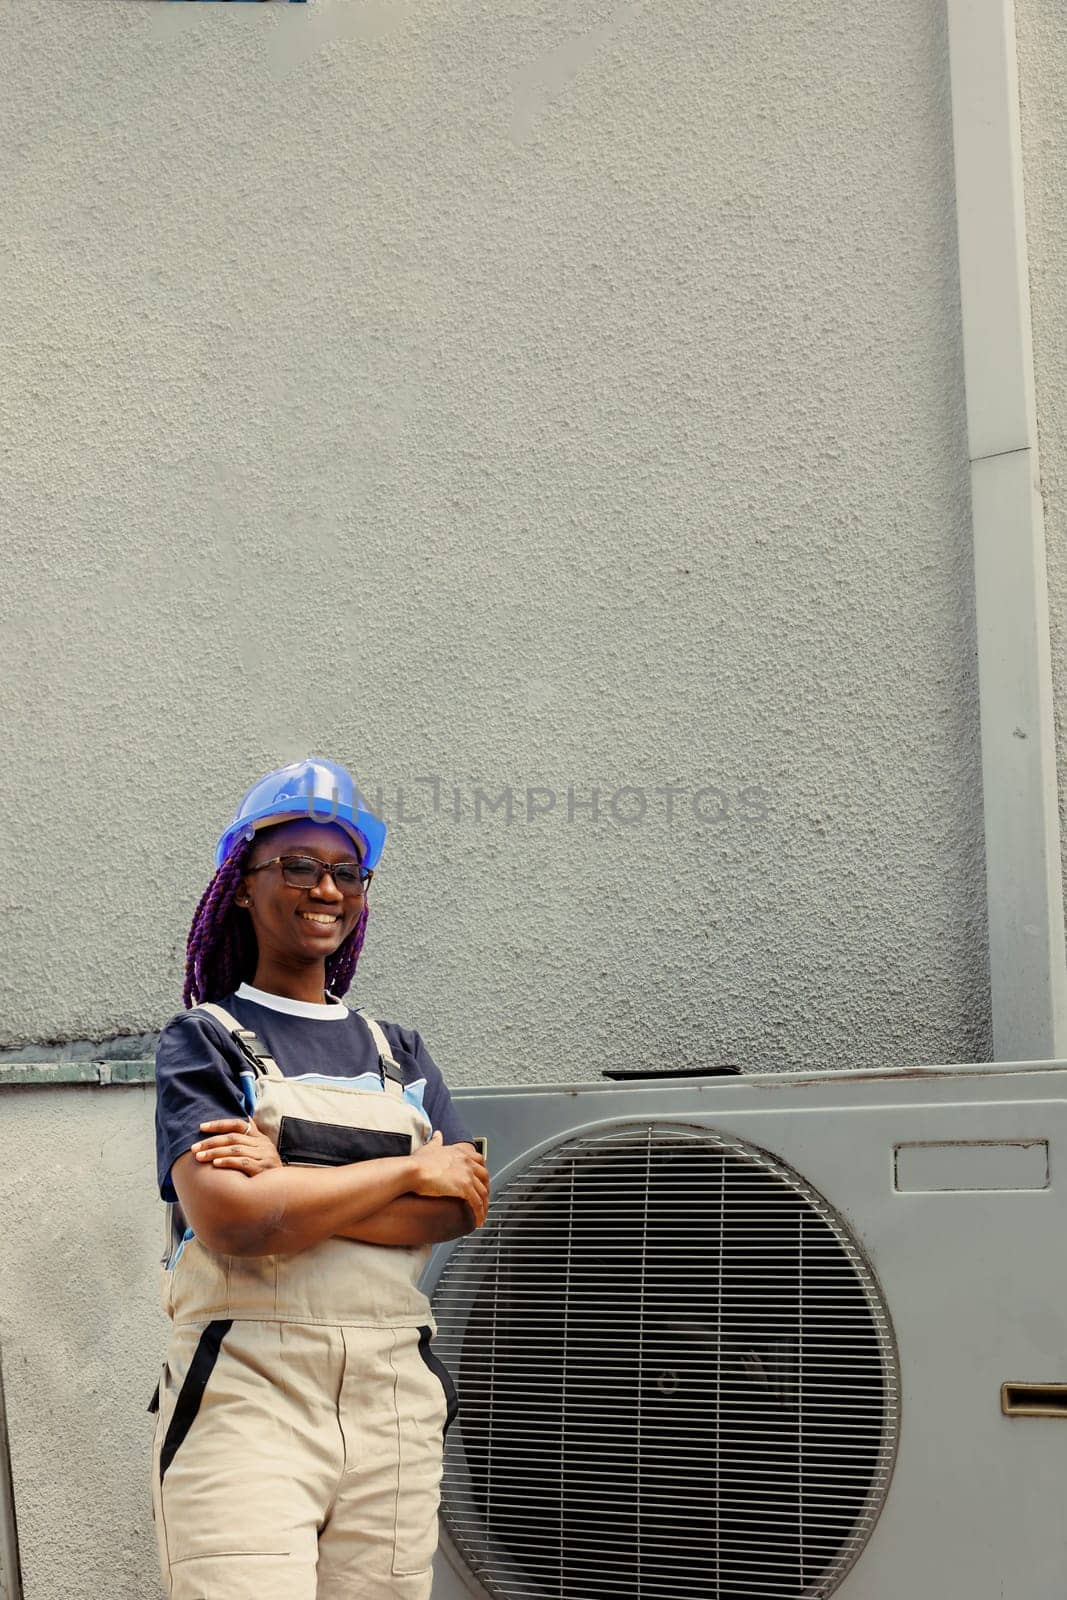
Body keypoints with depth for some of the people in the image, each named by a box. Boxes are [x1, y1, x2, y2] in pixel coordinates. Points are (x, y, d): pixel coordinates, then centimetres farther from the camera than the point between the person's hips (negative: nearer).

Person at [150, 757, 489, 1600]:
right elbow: (230, 1220, -13)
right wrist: (407, 1170, -4)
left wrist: (289, 1182, -11)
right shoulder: (204, 1039, 4)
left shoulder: (398, 1051, 17)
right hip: (248, 1396, -4)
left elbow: (461, 1208, 1)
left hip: (395, 1402, 4)